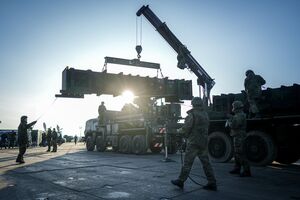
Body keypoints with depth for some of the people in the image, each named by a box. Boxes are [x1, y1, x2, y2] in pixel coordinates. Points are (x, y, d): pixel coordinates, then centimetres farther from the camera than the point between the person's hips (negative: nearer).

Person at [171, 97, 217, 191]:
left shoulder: (192, 114, -13)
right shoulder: (205, 114, 11)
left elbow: (186, 128, -14)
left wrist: (179, 130, 7)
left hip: (194, 142, -7)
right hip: (204, 142, 7)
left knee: (187, 162, 2)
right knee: (206, 162, 10)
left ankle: (181, 181, 12)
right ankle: (212, 183, 13)